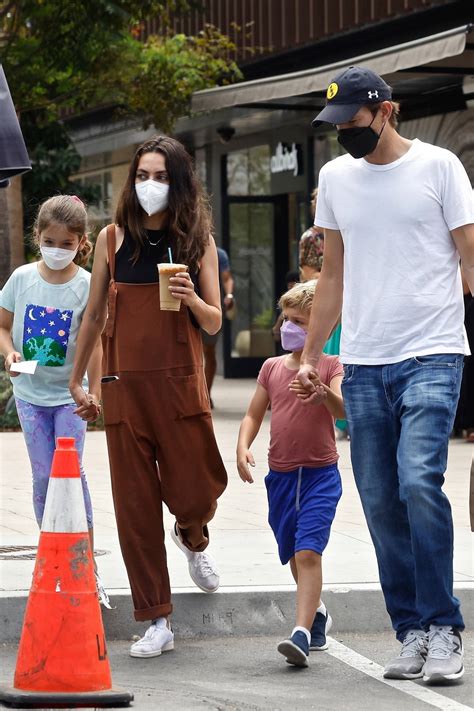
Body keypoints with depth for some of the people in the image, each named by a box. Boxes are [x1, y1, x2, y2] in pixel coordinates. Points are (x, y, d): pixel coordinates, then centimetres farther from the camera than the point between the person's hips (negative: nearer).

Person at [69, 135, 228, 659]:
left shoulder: (197, 240, 4)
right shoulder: (113, 238, 5)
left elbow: (214, 323, 4)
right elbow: (94, 314, 14)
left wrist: (192, 299, -17)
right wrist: (75, 379, 17)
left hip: (181, 381, 0)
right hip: (124, 383, 1)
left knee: (194, 493, -2)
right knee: (135, 503, 0)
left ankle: (192, 537, 37)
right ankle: (156, 621, 7)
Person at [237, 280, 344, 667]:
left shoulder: (331, 366, -3)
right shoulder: (273, 367, 11)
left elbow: (344, 410, -19)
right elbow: (254, 414, 13)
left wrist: (325, 394, -41)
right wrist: (243, 446, -6)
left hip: (320, 474, -5)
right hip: (280, 475, 5)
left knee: (308, 551, -18)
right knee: (294, 555, 17)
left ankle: (302, 633, -25)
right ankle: (317, 611, 41)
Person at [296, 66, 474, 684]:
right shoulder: (335, 177, 14)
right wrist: (310, 353, 18)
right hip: (364, 363, 5)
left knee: (418, 481, -20)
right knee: (381, 501, 2)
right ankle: (412, 633, 9)